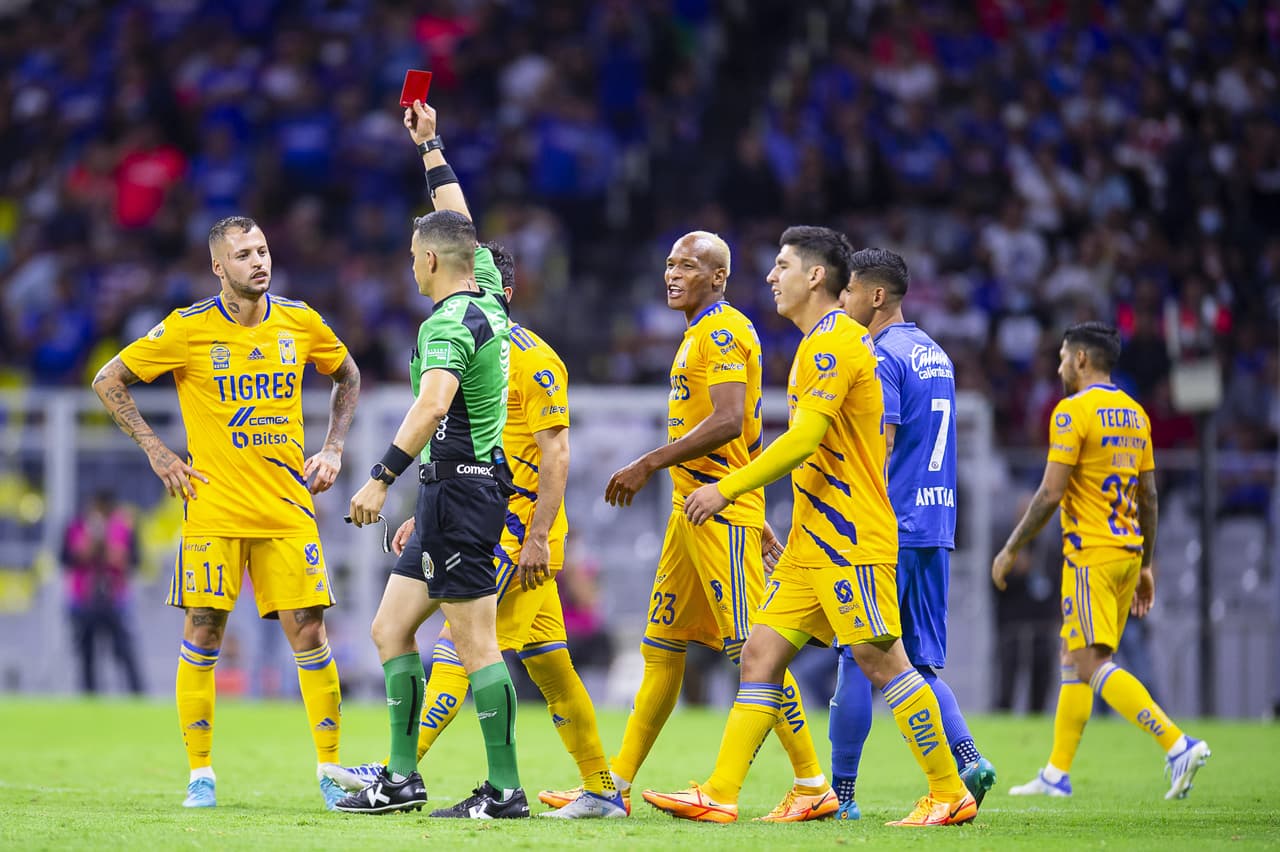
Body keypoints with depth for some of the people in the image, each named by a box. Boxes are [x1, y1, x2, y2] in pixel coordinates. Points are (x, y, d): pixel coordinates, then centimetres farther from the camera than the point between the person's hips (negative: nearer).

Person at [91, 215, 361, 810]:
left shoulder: (300, 323, 4)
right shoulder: (188, 330, -5)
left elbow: (347, 377, 23)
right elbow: (108, 381, 2)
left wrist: (333, 448, 11)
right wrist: (156, 450, -3)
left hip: (288, 509, 2)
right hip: (214, 509, -2)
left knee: (308, 635, -2)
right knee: (202, 635, -4)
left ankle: (330, 769, 7)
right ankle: (200, 773, 5)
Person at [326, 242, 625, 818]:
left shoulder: (532, 360, -11)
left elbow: (555, 453, -15)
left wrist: (538, 537, -21)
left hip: (519, 533, -9)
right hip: (484, 531, 9)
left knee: (457, 644, -14)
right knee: (547, 663, 9)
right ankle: (602, 791, 12)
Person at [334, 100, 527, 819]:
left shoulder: (452, 322, -15)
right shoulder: (487, 300, 12)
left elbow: (432, 406, -30)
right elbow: (460, 222, 29)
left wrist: (382, 479, -31)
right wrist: (431, 146, 37)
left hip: (461, 484, -10)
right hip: (452, 492, 10)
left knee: (475, 642, -9)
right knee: (391, 628, 12)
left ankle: (505, 789, -10)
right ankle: (402, 778, 13)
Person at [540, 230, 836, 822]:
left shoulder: (721, 331, -11)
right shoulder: (706, 333, 20)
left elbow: (728, 423, -23)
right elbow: (750, 436, 24)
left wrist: (648, 465, -21)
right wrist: (755, 517, 25)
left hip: (720, 508, -10)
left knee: (752, 648, -11)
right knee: (661, 646, 11)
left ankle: (813, 787, -9)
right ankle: (617, 784, 14)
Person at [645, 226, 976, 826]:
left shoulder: (832, 340, -13)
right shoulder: (820, 342, 19)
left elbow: (806, 438, -22)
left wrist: (728, 489, -20)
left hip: (851, 540, -10)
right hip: (814, 539, 10)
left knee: (881, 661, -8)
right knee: (761, 656, 3)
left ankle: (949, 795, -1)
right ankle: (719, 795, 0)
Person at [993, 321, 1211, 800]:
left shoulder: (1073, 411, -11)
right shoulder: (1135, 414, 13)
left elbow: (1051, 493, -15)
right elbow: (1148, 497, 16)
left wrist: (1011, 550, -6)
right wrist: (1146, 566, 22)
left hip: (1091, 554, -9)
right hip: (1128, 550, 9)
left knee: (1094, 664, -13)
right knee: (1073, 658, 15)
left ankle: (1177, 745, -26)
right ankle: (1057, 773, 17)